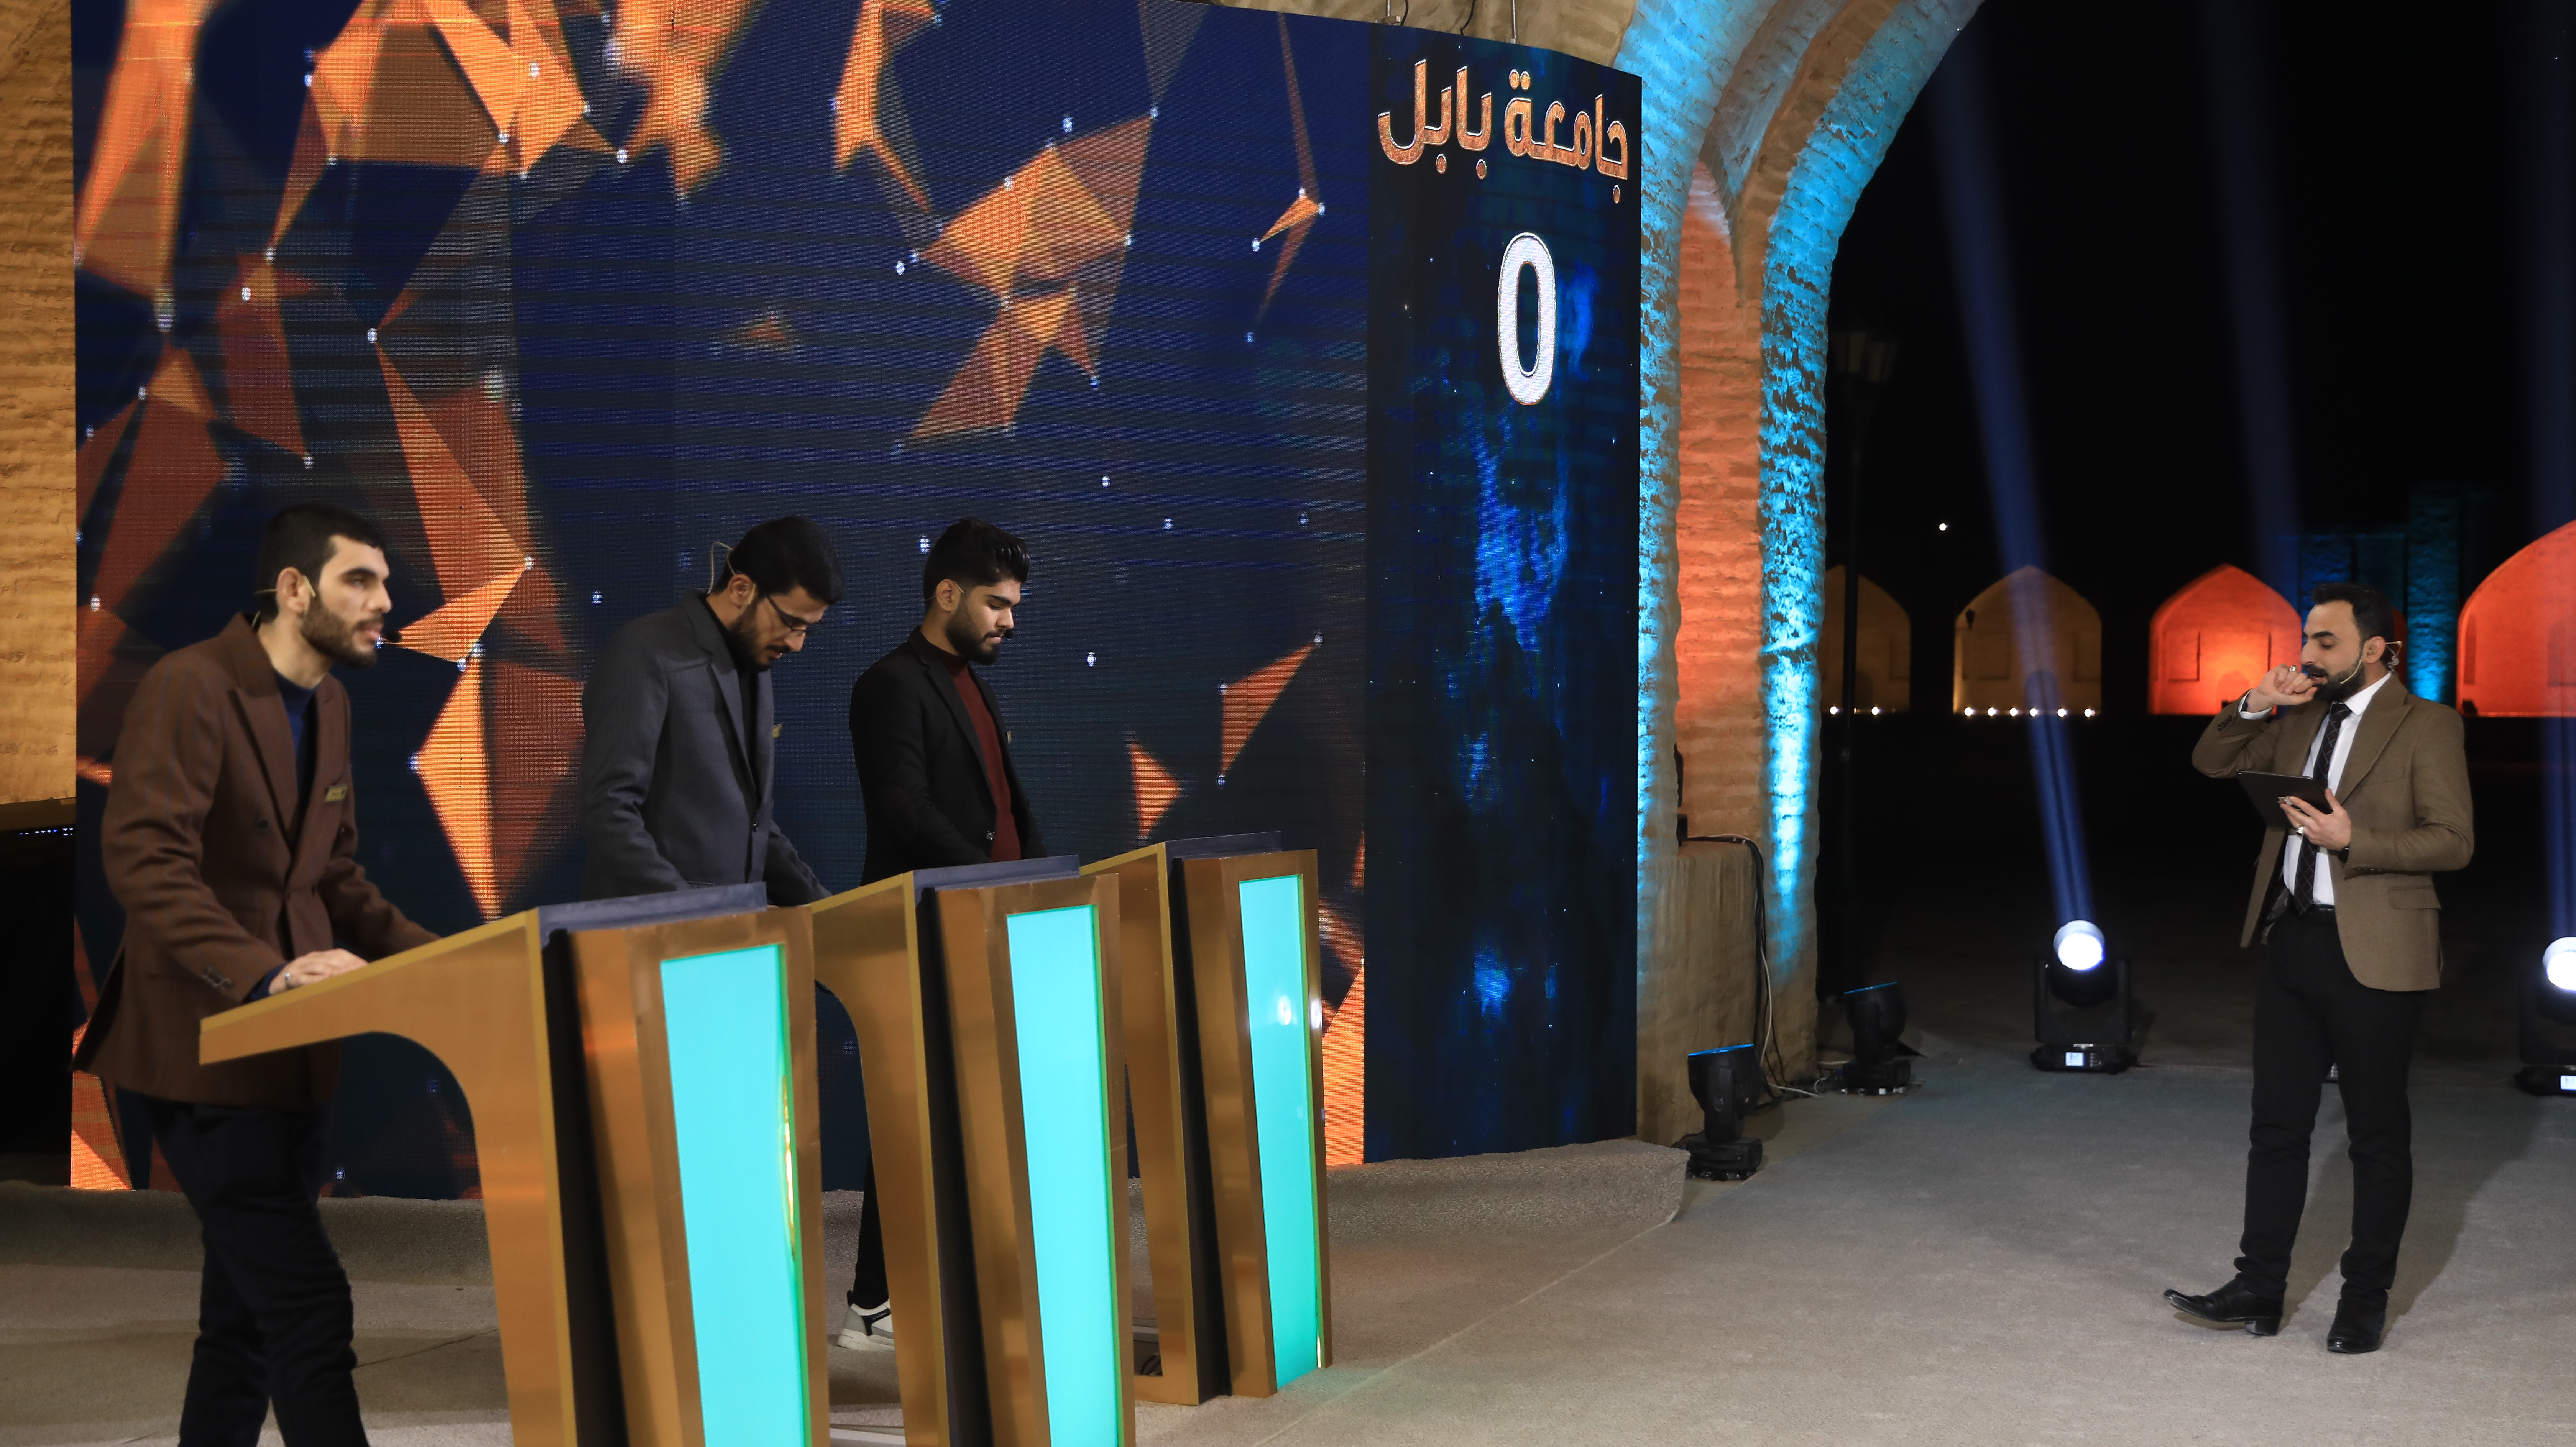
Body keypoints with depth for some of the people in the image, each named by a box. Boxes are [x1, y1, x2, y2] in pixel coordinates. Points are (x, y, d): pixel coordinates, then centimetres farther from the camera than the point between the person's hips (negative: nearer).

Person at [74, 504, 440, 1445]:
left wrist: (423, 953, 2)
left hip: (285, 1051, 9)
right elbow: (142, 856, -21)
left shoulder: (329, 705, 13)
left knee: (246, 1315, 14)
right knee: (308, 1305, -12)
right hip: (206, 1048, -9)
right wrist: (263, 973, -30)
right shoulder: (191, 687, -13)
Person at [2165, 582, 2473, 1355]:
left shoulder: (2426, 726, -6)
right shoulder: (2299, 718, 12)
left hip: (2372, 956, -6)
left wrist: (2353, 841, -22)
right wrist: (2254, 705, -2)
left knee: (2378, 1134, 5)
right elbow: (2211, 762, 15)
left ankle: (2366, 1302, 15)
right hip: (2292, 943, 6)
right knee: (2277, 1124, 9)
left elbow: (2454, 840, -11)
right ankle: (2258, 1290, 15)